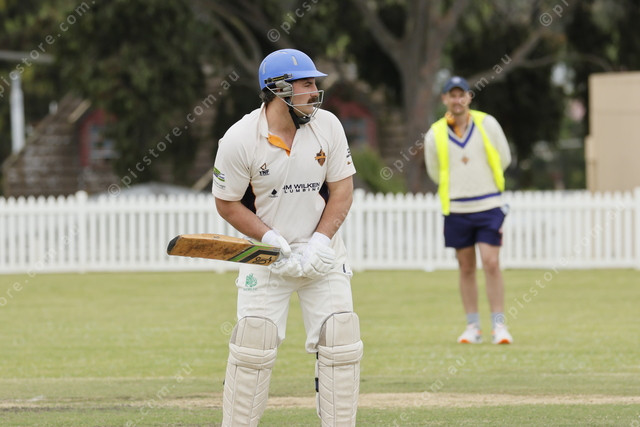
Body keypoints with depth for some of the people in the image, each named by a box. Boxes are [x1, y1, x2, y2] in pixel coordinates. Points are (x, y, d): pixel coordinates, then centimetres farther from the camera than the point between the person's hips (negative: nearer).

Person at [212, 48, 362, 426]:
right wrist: (271, 240, -17)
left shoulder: (327, 126, -6)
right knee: (253, 343, -8)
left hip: (322, 251, 3)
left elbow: (342, 190, -1)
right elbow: (228, 204, -6)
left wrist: (320, 242, -14)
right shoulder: (240, 140, -14)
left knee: (340, 340, -5)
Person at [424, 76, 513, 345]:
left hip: (489, 206, -1)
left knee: (491, 264, -10)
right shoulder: (435, 135, 0)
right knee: (466, 268, 5)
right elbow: (434, 173, 13)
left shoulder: (487, 124, -1)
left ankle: (499, 326, -5)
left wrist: (482, 184, 11)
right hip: (456, 209, 1)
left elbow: (504, 159, 9)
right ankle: (473, 327, 13)